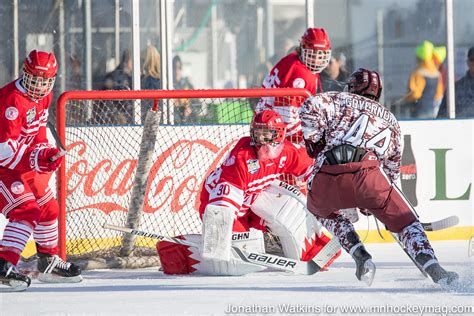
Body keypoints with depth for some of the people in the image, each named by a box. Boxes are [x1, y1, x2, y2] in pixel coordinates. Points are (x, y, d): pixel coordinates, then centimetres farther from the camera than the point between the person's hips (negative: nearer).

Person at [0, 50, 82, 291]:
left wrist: (46, 154, -3)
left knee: (48, 209, 19)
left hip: (25, 165, 10)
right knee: (26, 211, -22)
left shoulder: (44, 97, 3)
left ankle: (49, 262, 36)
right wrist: (35, 159, -31)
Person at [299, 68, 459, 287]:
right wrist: (370, 202, 45)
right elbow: (392, 167, 37)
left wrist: (314, 141, 18)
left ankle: (360, 256, 11)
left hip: (326, 177, 0)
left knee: (321, 209, 32)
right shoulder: (390, 121, 34)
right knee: (405, 220, 11)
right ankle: (434, 270, -14)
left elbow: (311, 107, 4)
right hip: (366, 171, 0)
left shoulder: (342, 100, 25)